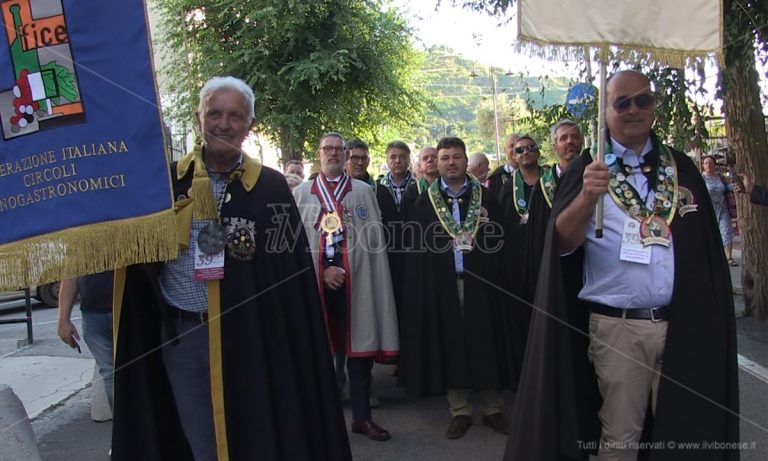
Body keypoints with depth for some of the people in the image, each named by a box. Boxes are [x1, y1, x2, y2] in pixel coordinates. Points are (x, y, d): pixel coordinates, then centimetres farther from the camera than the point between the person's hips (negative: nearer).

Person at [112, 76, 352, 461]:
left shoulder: (270, 186, -3)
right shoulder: (169, 180, 2)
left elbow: (292, 269, -7)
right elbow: (143, 258, 6)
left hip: (249, 337, -2)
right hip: (181, 336, 2)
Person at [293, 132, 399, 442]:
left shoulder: (364, 191, 9)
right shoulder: (301, 193, 10)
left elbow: (374, 238, 3)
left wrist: (343, 268, -5)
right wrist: (322, 270, -7)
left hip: (356, 280, 0)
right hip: (314, 280, 1)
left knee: (360, 344, 3)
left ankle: (361, 416, 16)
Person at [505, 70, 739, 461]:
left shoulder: (680, 167, 8)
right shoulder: (589, 168, -1)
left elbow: (706, 244, 11)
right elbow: (562, 243, -12)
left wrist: (711, 318, 5)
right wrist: (586, 198, -30)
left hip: (683, 325, 4)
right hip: (617, 328, -3)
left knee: (685, 429, 15)